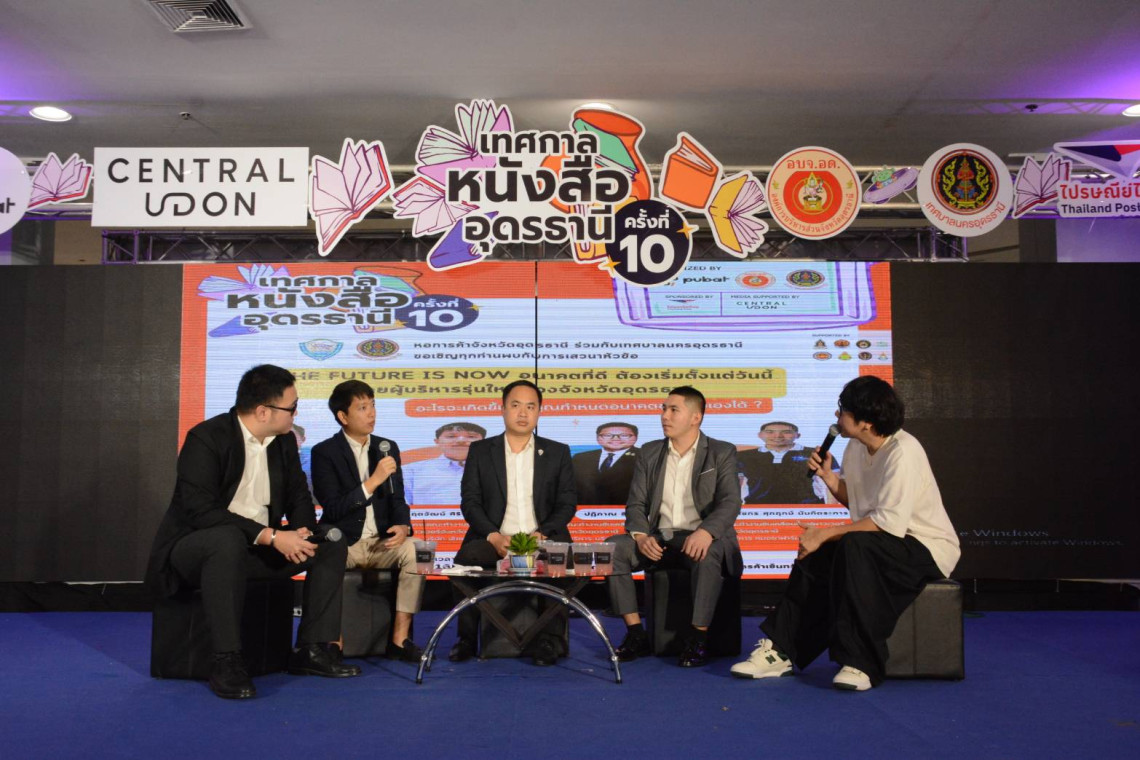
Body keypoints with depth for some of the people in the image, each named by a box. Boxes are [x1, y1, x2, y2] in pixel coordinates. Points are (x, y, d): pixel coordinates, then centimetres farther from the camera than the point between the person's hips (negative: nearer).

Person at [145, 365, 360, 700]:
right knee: (229, 540, -40)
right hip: (194, 546, -7)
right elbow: (200, 510, -28)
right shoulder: (206, 438, -20)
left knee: (331, 545, -7)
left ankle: (314, 649, -7)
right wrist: (271, 536, -32)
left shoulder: (284, 441, 2)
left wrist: (303, 531, -16)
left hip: (259, 545, 7)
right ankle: (226, 661, -33)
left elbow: (298, 496, 8)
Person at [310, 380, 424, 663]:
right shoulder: (324, 453, -3)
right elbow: (332, 509, -13)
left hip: (381, 543, 3)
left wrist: (403, 527, -10)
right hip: (343, 543, -3)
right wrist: (373, 481, -21)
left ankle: (400, 639, -20)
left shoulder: (388, 448, 11)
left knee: (415, 550, -27)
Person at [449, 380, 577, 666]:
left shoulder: (558, 452, 13)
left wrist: (542, 534, -11)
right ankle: (467, 637, -11)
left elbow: (567, 504, 7)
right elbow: (470, 502, 4)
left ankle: (546, 639, -13)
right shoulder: (480, 451, 12)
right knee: (466, 557, -31)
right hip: (494, 539, 0)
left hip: (542, 540, 0)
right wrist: (494, 536, -13)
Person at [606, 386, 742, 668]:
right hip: (659, 539, 4)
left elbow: (730, 503, -11)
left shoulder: (722, 453, 2)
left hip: (700, 539, -3)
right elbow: (636, 503, 8)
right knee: (611, 547, -22)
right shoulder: (649, 453, 13)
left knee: (708, 554, -38)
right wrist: (640, 535, -14)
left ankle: (698, 638, -22)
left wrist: (706, 531, -32)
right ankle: (636, 634, -15)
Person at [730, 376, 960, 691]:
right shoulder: (856, 447, 5)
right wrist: (828, 477, -4)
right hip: (879, 544, 9)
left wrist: (824, 534, -26)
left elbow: (890, 523, -30)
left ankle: (859, 663, -29)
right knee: (815, 557, -9)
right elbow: (853, 500, 15)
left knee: (855, 546, -33)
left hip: (927, 547, -8)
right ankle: (781, 651, -6)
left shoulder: (902, 452, -23)